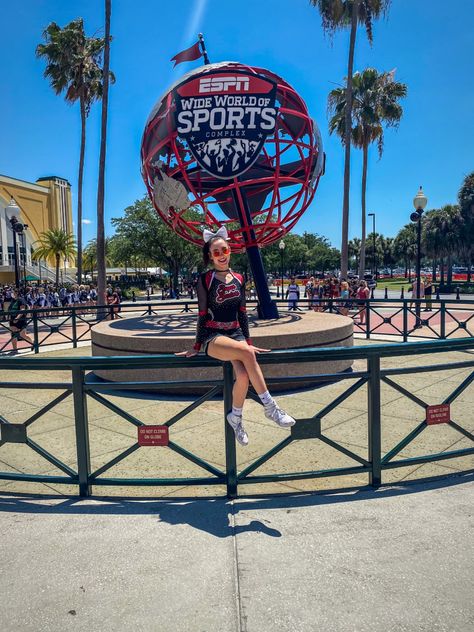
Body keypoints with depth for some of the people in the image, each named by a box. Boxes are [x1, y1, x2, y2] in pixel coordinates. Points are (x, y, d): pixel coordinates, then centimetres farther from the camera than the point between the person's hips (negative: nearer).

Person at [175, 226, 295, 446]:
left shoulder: (238, 279, 10)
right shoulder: (205, 279, -2)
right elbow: (202, 314, 0)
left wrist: (248, 341, 14)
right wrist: (197, 347, 2)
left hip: (236, 334, 4)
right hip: (213, 337, -4)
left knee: (243, 374, -25)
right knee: (247, 353, -33)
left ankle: (236, 417, 1)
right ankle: (270, 407, -23)